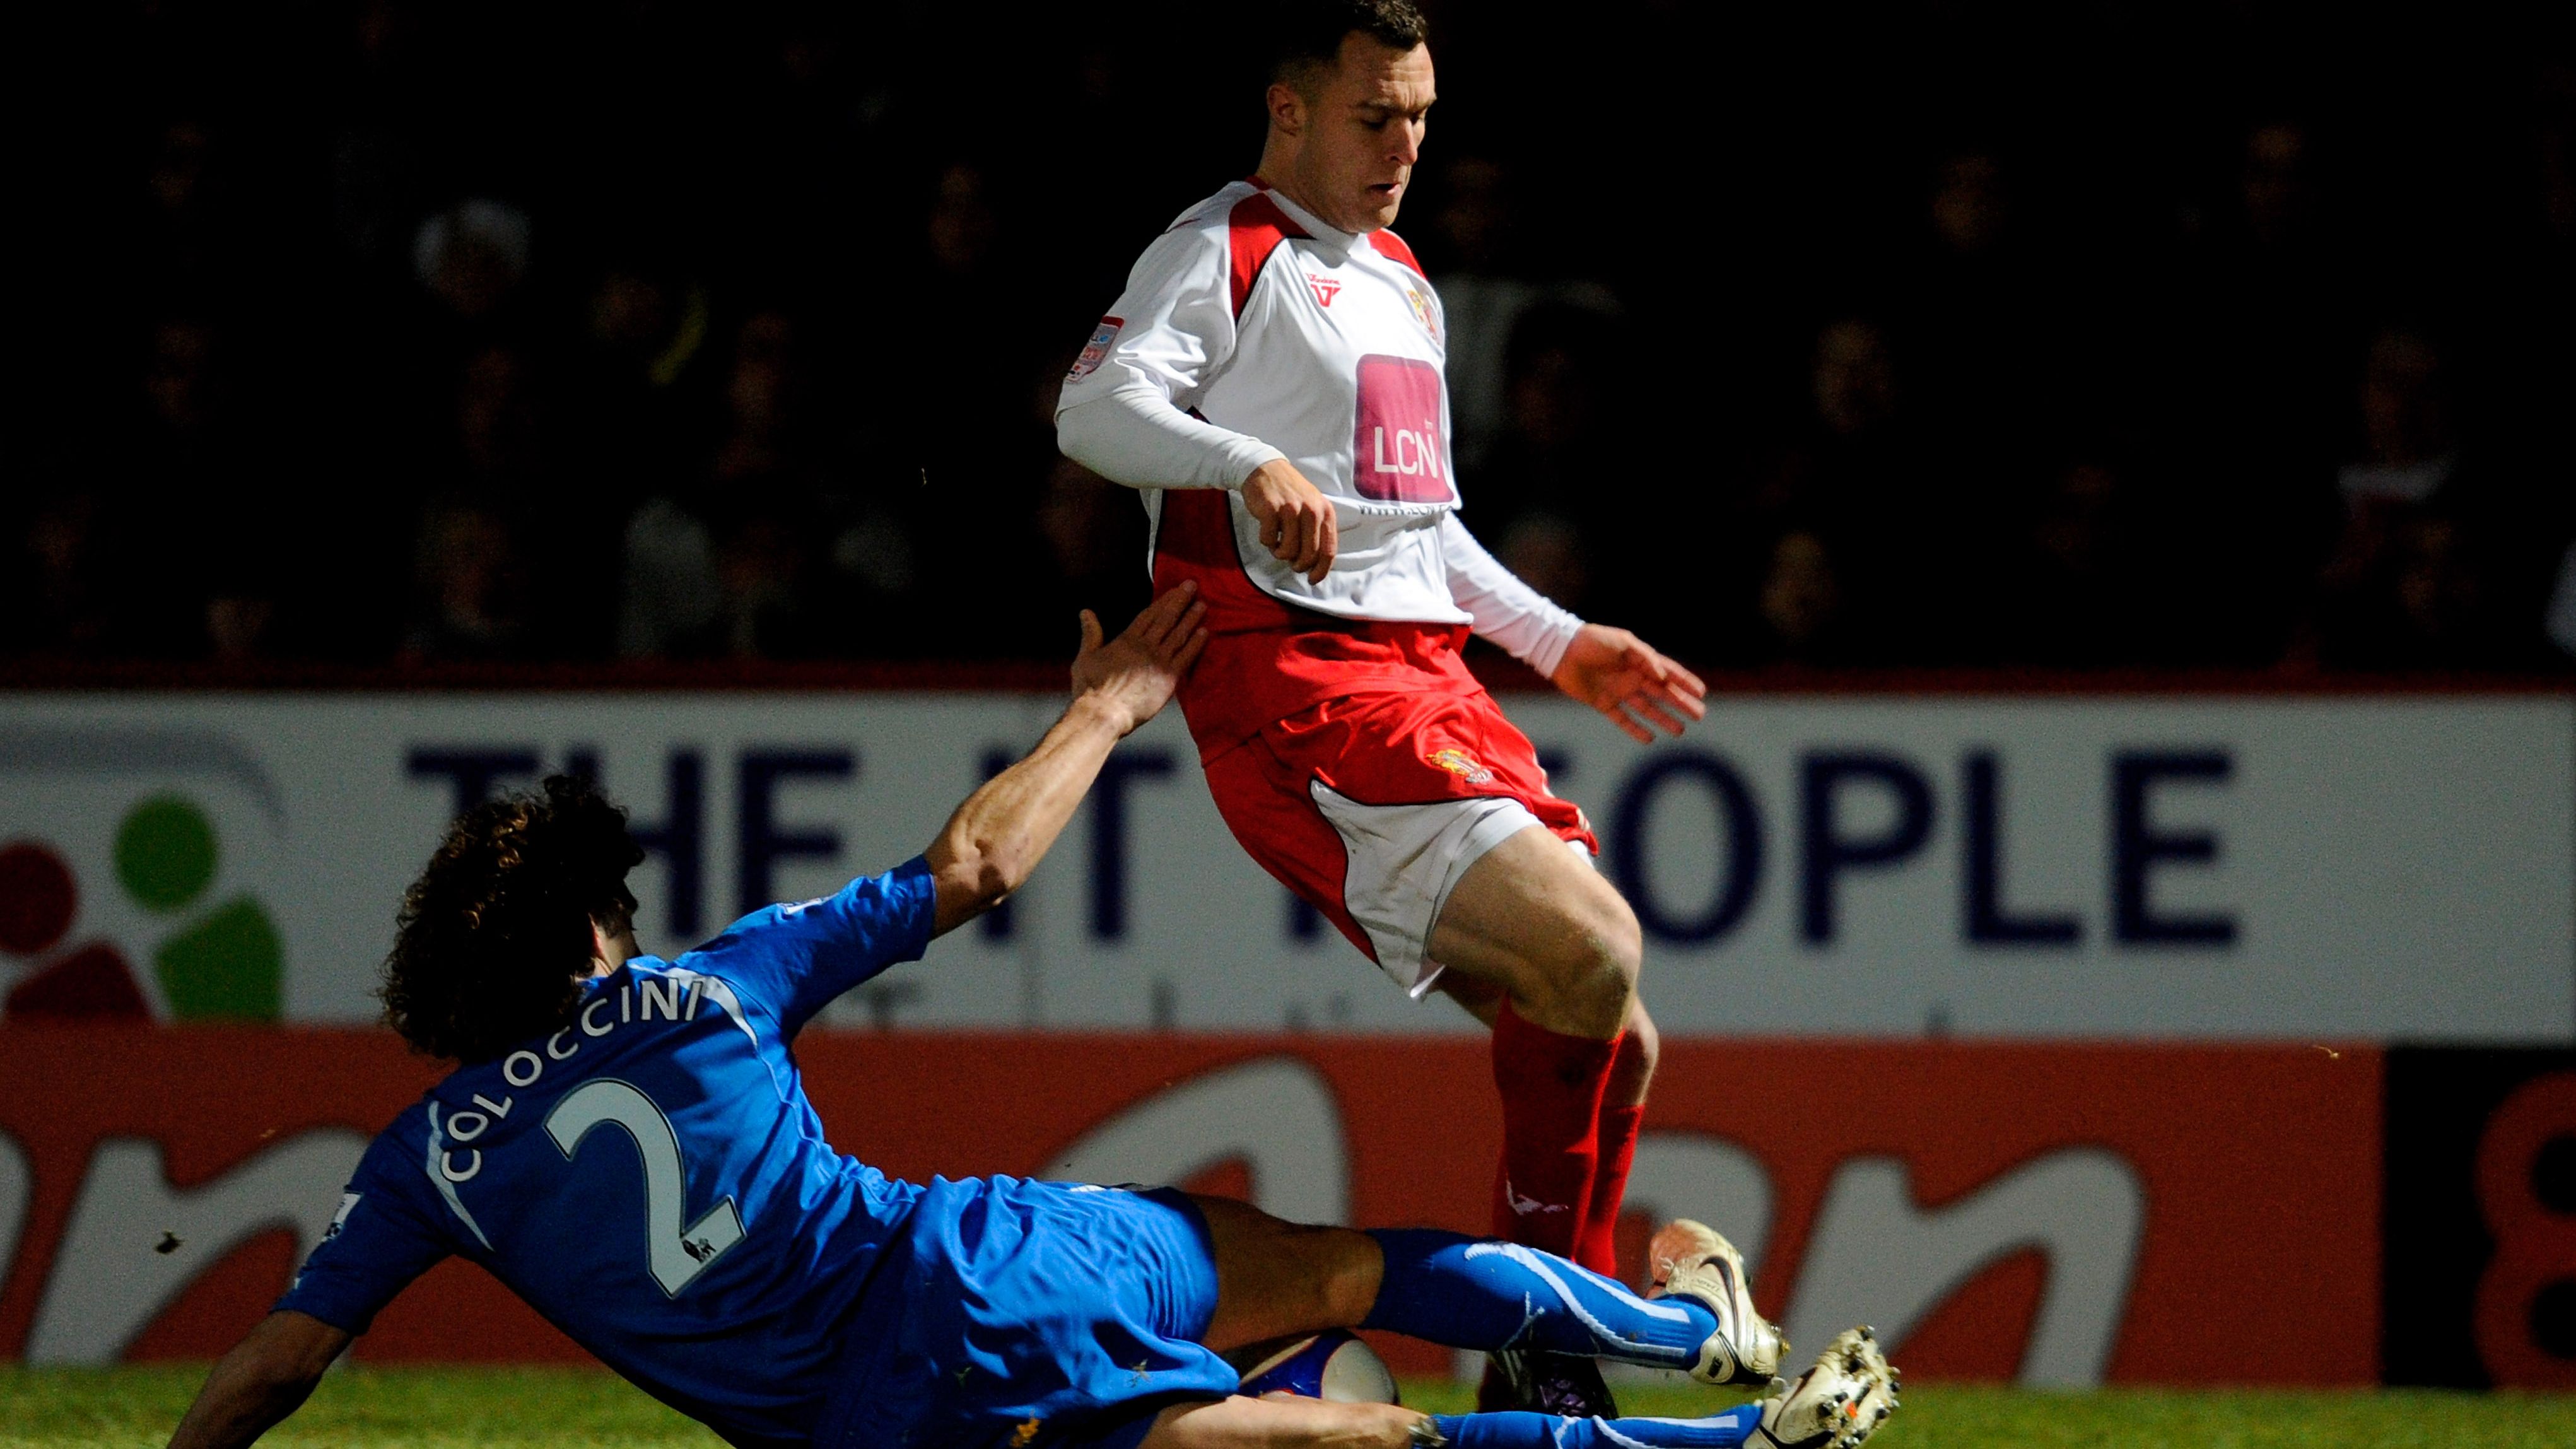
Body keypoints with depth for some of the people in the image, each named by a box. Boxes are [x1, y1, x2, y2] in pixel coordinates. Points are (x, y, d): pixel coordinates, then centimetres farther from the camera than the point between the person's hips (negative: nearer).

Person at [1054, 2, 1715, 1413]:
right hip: (1294, 675, -9)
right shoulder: (1221, 255, 0)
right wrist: (1249, 463, -33)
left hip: (1430, 679, 9)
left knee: (1610, 1041, 2)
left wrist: (1559, 645, 32)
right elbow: (1097, 407, -17)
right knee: (1585, 948, -25)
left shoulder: (1402, 285, 27)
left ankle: (1562, 1351, 14)